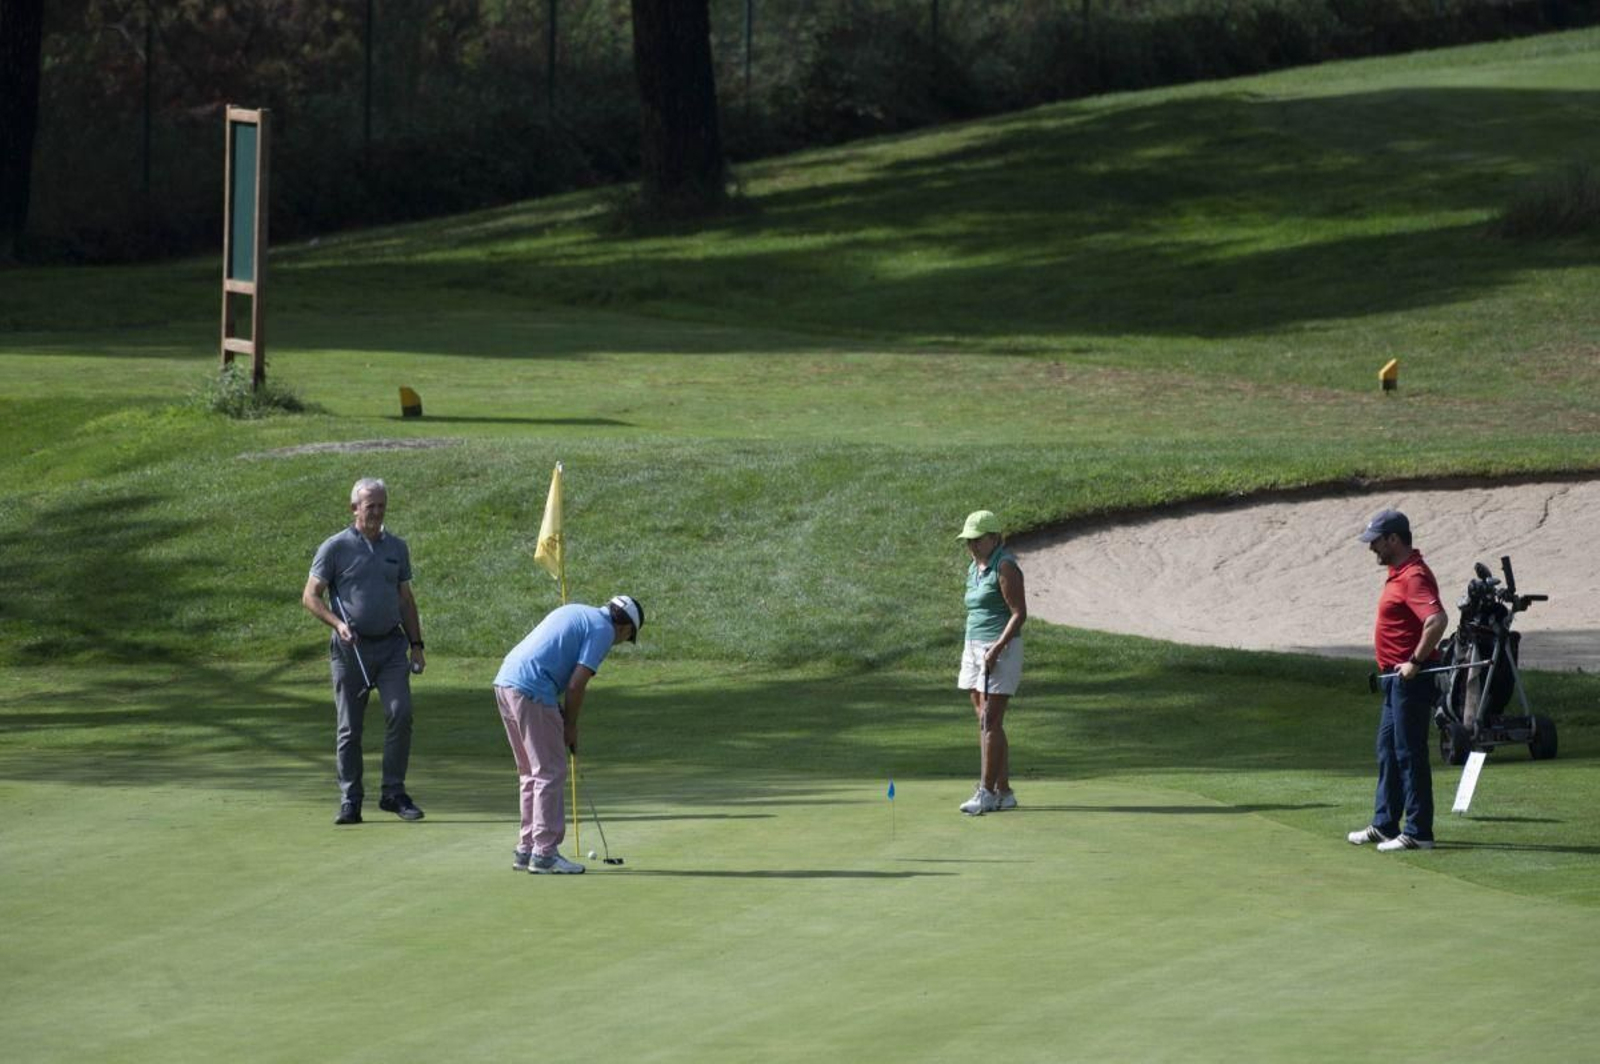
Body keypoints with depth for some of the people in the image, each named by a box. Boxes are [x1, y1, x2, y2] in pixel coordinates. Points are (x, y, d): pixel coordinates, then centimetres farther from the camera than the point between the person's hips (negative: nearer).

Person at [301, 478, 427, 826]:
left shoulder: (396, 547, 13)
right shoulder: (335, 548, -1)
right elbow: (310, 596, -1)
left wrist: (416, 644, 13)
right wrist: (337, 624, -16)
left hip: (391, 644, 3)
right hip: (350, 649, -3)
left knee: (400, 713, -12)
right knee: (349, 728, 1)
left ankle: (394, 793, -2)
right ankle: (350, 801, 8)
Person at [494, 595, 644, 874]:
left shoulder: (576, 613, 24)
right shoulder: (603, 631, -3)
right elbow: (576, 684, -9)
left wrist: (562, 715, 18)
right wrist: (571, 727, 4)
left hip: (505, 681, 9)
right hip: (531, 692, -9)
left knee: (532, 773, 17)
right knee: (550, 772, -2)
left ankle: (526, 850, 20)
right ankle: (544, 853, -1)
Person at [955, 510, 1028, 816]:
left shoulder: (1004, 566, -11)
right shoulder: (974, 569, 15)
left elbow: (1019, 613, -15)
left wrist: (997, 648, -22)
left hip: (1000, 650, -9)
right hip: (974, 649, 9)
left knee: (990, 722, -10)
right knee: (987, 723, 7)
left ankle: (986, 792, -10)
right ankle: (1003, 792, 9)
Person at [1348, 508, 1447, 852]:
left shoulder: (1414, 576, -19)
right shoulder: (1399, 573, 14)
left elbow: (1438, 620, -32)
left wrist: (1416, 662, -25)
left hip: (1410, 679, -11)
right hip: (1396, 678, 11)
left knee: (1410, 753, -6)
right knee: (1388, 752, 17)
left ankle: (1418, 832, -2)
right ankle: (1385, 825, 25)